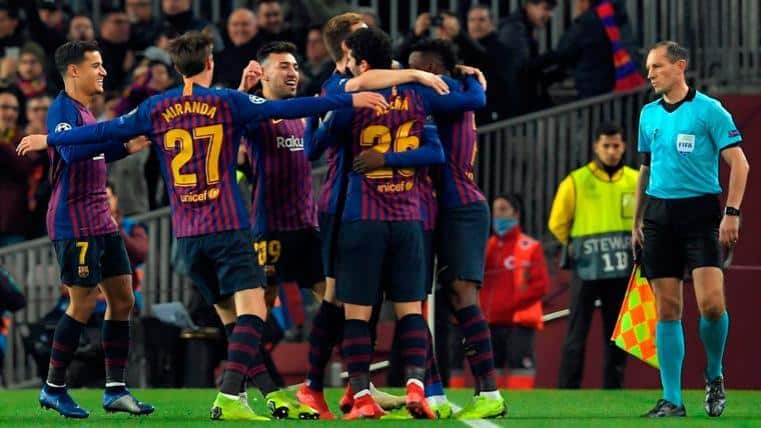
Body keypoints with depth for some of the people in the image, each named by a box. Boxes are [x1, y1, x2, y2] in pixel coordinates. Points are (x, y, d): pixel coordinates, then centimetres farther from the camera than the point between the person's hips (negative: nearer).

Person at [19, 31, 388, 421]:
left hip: (186, 235, 5)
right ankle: (228, 399, -26)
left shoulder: (156, 109, 7)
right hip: (228, 227, -5)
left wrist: (49, 140, 26)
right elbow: (285, 109, -8)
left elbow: (106, 131, 12)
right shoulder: (227, 102, -1)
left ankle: (275, 396, 10)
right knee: (251, 313, -10)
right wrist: (350, 100, -8)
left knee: (234, 321, 11)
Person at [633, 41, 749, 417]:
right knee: (667, 309, 1)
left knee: (711, 303, -15)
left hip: (700, 212, -5)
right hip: (659, 214, 5)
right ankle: (671, 399, 3)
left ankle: (714, 376, 10)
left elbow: (739, 164, -5)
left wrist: (731, 213, -14)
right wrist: (636, 221, 17)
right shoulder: (648, 114, 13)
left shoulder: (709, 110, -4)